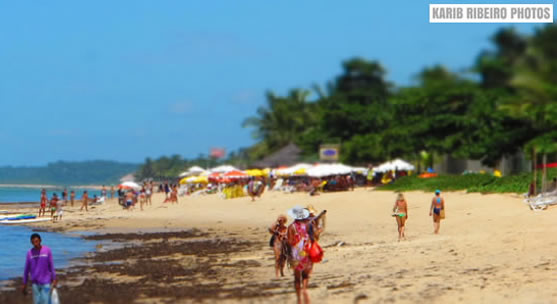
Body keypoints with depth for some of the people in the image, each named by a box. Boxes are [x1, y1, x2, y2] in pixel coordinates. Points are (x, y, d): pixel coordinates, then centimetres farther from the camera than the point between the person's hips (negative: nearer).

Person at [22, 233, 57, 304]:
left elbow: (51, 266, -1)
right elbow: (26, 269, 4)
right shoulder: (29, 253, -2)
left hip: (46, 282, -2)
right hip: (35, 283, 2)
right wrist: (24, 284, 6)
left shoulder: (47, 250, -6)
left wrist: (54, 279, -3)